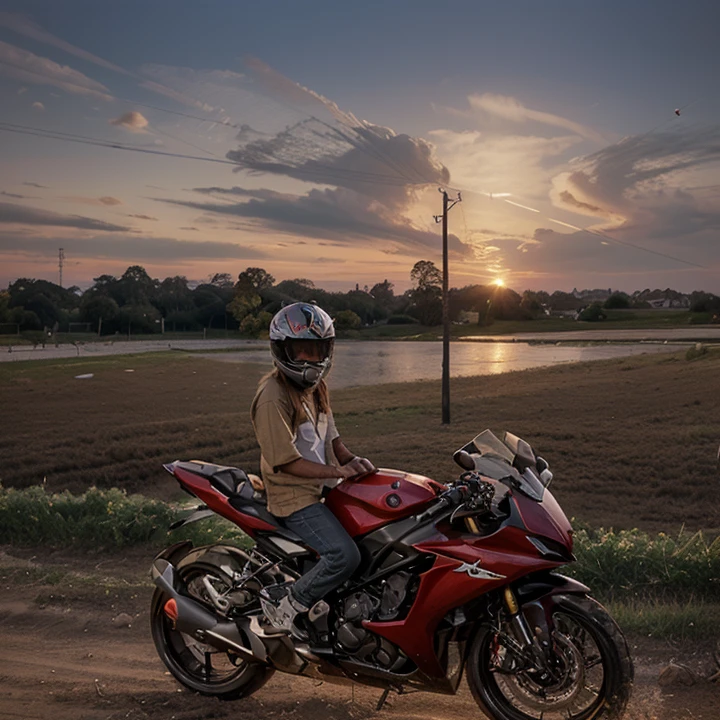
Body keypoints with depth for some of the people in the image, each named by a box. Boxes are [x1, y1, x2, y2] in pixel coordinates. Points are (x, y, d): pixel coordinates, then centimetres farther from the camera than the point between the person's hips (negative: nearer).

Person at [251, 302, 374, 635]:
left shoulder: (316, 386, 13)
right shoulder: (273, 396, -17)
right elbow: (286, 461, -20)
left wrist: (351, 459, 0)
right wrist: (336, 472, -25)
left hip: (325, 487, 9)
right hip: (295, 496, -9)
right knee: (345, 555, -26)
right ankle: (284, 606, -6)